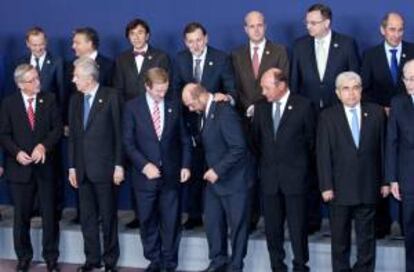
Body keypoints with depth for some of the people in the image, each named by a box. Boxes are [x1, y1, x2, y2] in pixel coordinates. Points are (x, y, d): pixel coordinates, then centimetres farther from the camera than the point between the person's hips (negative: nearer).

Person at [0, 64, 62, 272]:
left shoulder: (49, 99, 3)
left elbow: (57, 128, -2)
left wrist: (44, 146, -18)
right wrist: (17, 152, -17)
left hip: (45, 165, 1)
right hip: (20, 167, 0)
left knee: (49, 214, 4)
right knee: (21, 216, 7)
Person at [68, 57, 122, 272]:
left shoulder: (110, 97, -6)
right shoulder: (75, 100, 10)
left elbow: (118, 133, -7)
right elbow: (72, 135, 11)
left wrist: (118, 165, -10)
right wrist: (72, 167, 8)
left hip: (104, 167, -5)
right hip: (82, 168, 5)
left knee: (108, 216, 4)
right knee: (87, 217, 9)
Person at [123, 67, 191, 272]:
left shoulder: (175, 104, 3)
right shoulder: (133, 107, -2)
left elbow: (184, 138, 8)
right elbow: (128, 142, -5)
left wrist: (185, 165, -1)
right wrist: (144, 165, -16)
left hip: (171, 174, 1)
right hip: (145, 174, -1)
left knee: (171, 220, 5)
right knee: (148, 220, 8)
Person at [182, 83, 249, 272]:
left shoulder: (225, 111, -21)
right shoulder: (204, 113, 6)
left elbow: (239, 148, -24)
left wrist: (218, 170, -21)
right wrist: (210, 171, 5)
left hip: (232, 180, -8)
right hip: (213, 179, 8)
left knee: (236, 224, 5)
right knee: (212, 222, 12)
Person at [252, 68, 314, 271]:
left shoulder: (303, 106, -4)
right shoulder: (260, 107, 8)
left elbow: (310, 139, 3)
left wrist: (302, 166, 7)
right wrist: (263, 164, 11)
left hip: (294, 176, -4)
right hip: (269, 176, 4)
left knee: (297, 226, 0)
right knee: (272, 227, 7)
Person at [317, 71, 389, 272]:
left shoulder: (376, 113, 4)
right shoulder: (328, 117, 0)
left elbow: (383, 148, 5)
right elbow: (323, 155, -3)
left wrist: (385, 181, 2)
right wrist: (326, 186, -9)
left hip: (368, 187, 1)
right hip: (340, 187, -1)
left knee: (367, 236, 8)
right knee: (339, 238, 8)